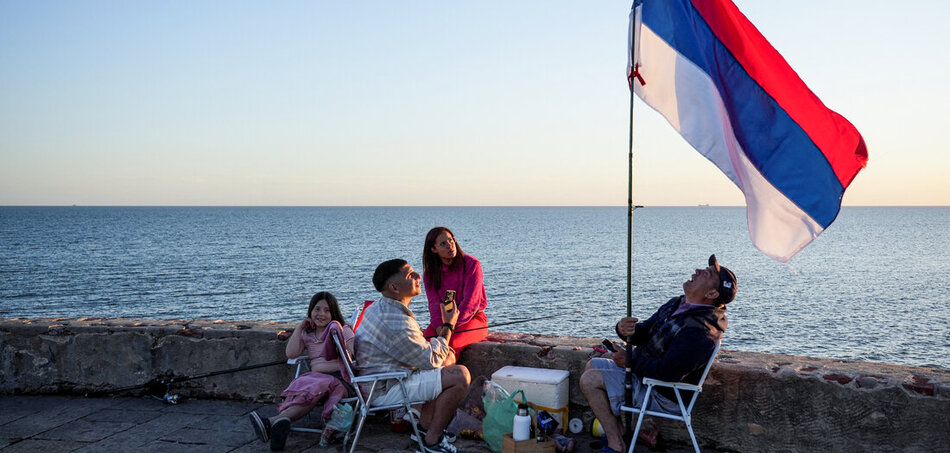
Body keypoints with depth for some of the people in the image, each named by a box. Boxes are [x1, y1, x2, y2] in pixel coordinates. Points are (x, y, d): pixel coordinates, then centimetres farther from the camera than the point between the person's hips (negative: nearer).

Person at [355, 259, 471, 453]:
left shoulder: (380, 307, 8)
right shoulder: (396, 321, -27)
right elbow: (431, 360, -18)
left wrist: (438, 337, 6)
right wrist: (449, 326, -6)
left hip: (378, 379, 11)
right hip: (384, 391, -11)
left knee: (448, 357, 19)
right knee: (460, 375, -17)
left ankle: (425, 427, 20)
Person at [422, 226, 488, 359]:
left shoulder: (472, 264, -10)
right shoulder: (430, 273, 4)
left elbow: (470, 301, -17)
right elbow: (434, 303, -5)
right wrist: (440, 327, -25)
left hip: (473, 318, -4)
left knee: (449, 343, -32)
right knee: (426, 341, -27)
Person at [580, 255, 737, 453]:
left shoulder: (699, 330, -29)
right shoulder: (677, 304, 3)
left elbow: (666, 372, -33)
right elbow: (645, 331, 9)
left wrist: (631, 361, -17)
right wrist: (624, 329, -16)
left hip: (663, 396, -10)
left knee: (590, 380, -16)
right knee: (592, 366, 16)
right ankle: (617, 431, 16)